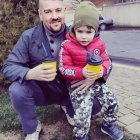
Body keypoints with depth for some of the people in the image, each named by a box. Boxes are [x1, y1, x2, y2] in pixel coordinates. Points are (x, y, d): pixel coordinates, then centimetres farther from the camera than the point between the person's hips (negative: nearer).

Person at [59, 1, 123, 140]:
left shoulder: (99, 44, -1)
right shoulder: (67, 46, -14)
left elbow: (106, 61, 6)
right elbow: (63, 69, -14)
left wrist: (102, 70, -18)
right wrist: (81, 72, -29)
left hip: (96, 81, 5)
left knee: (112, 102, 4)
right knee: (82, 114, -16)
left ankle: (108, 125, 35)